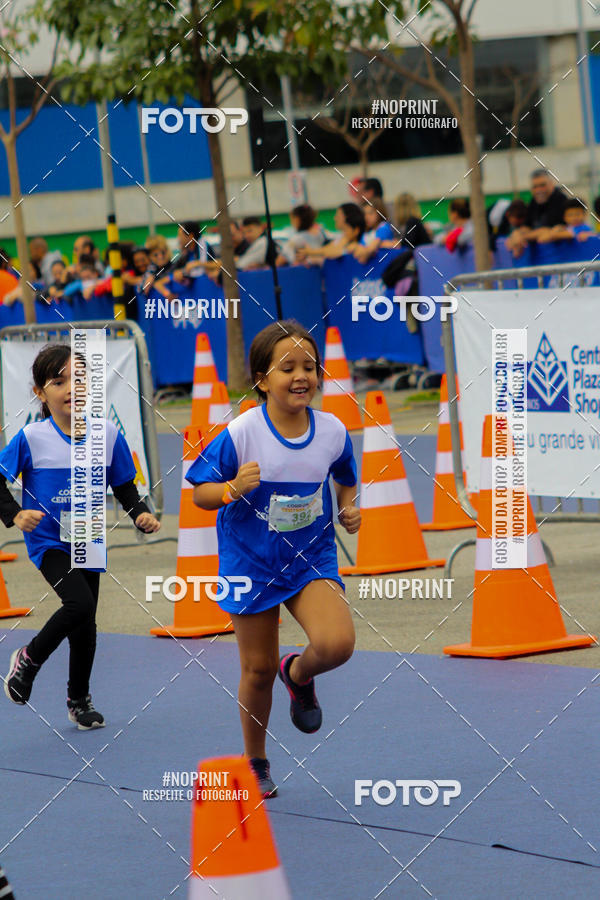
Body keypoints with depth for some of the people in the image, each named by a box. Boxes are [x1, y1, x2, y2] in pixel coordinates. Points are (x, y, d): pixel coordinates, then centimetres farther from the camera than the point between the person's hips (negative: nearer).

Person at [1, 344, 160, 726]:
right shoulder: (32, 438, -13)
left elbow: (124, 486, 6)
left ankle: (79, 699, 32)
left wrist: (141, 514, -13)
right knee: (80, 603, -25)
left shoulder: (108, 434, -4)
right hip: (48, 541, -4)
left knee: (85, 627, 11)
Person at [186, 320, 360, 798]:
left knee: (337, 643, -23)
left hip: (312, 559, 2)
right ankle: (256, 761, 31)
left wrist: (350, 507, -4)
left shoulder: (333, 430, -6)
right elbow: (200, 493, -8)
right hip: (252, 563, -2)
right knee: (257, 670, 6)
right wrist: (233, 489, -27)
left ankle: (299, 674, 14)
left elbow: (345, 477, 15)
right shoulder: (240, 434, -16)